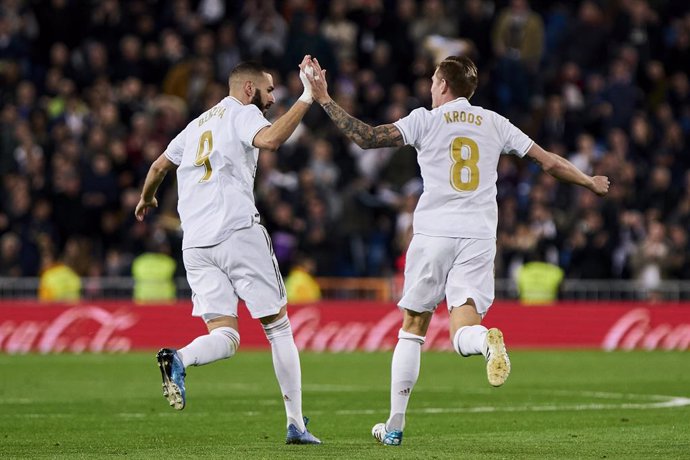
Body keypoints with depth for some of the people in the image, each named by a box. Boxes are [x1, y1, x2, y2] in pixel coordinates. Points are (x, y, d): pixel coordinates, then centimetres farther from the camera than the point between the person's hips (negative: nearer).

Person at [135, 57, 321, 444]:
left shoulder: (198, 124, 24)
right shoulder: (243, 114, 3)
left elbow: (159, 167, 31)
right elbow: (270, 139, -19)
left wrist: (147, 199, 51)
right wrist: (307, 97, -15)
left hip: (195, 243, 6)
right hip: (238, 233, -6)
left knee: (225, 337, 1)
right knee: (278, 326, 5)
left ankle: (179, 359, -33)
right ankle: (296, 425, 3)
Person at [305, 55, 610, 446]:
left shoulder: (426, 120, 4)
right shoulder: (495, 124, 12)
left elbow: (368, 138, -7)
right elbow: (548, 161, 15)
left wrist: (325, 100, 1)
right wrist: (589, 182, 31)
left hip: (434, 234, -2)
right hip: (479, 237, 2)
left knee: (412, 328, 11)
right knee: (463, 333, -4)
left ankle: (395, 424, 13)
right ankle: (488, 341, -42)